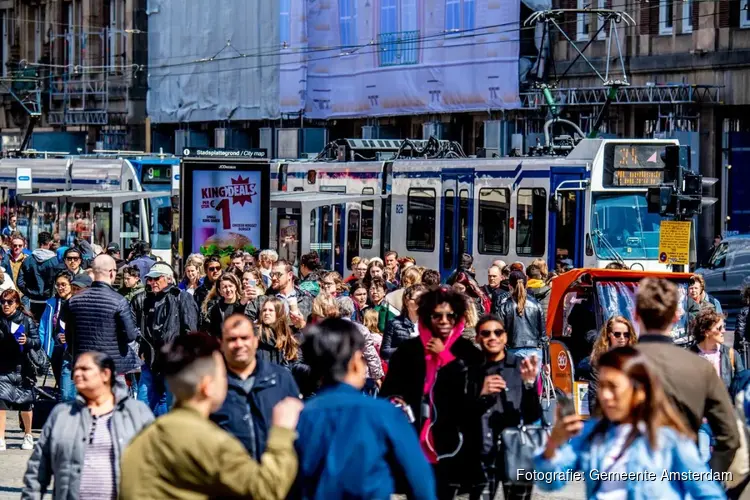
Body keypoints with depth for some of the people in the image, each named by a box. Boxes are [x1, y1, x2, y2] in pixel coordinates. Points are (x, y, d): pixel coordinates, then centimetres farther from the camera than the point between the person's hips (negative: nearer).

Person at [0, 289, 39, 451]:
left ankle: (28, 435, 32)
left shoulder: (26, 320, -3)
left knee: (25, 404, 10)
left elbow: (37, 342, -4)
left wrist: (27, 341, -22)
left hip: (21, 368, 0)